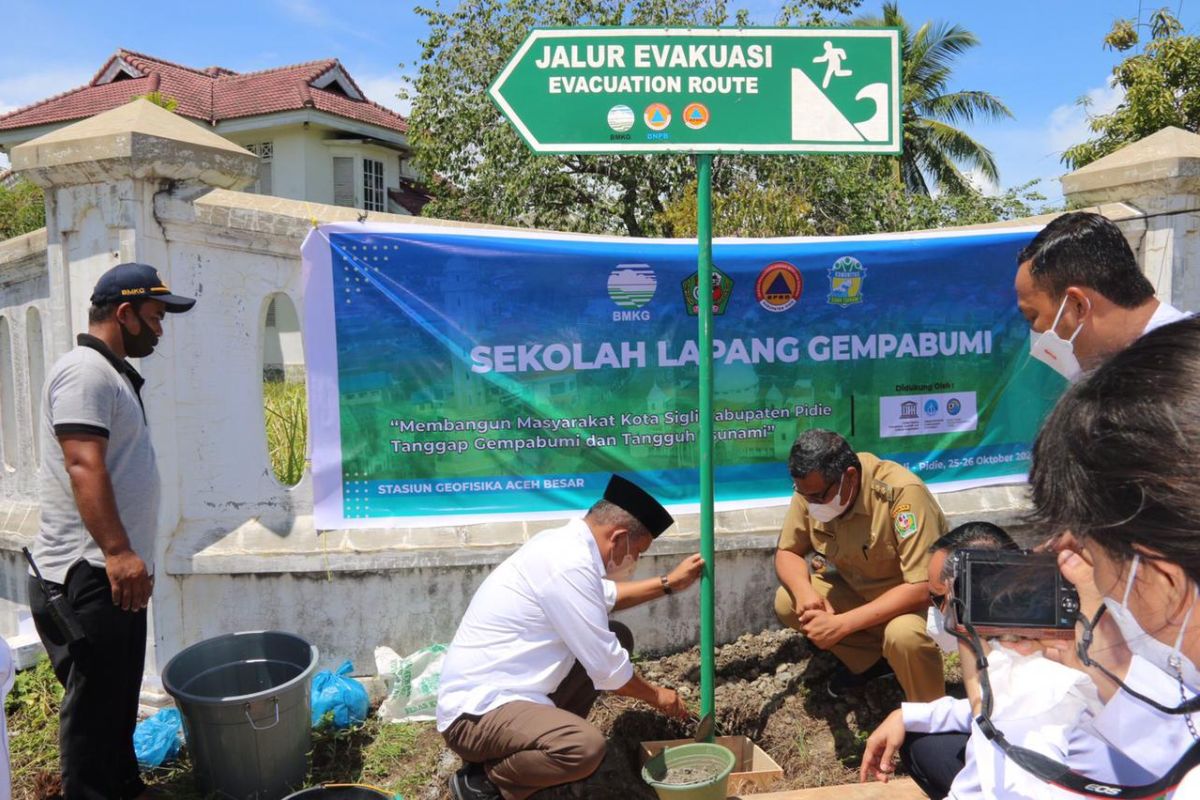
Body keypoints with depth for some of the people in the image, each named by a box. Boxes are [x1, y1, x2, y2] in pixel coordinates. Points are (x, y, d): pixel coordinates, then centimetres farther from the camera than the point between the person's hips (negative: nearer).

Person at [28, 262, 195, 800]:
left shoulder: (114, 373, 18)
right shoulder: (85, 372, -13)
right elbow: (84, 465, -24)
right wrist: (118, 551, -30)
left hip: (114, 572, 10)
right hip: (88, 576, -10)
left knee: (120, 696, 19)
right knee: (95, 702, -1)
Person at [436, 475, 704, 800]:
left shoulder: (563, 542, 4)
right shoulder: (569, 564, -24)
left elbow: (605, 595, 27)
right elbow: (606, 667, -18)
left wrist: (668, 583, 23)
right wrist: (656, 695, 0)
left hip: (503, 691, 10)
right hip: (476, 712, -10)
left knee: (617, 638, 10)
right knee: (586, 746, -33)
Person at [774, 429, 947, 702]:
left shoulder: (902, 492, -34)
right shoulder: (812, 487, -17)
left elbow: (922, 587, -33)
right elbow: (787, 552, -3)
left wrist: (842, 624, -35)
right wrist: (804, 590, -26)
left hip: (925, 597, -6)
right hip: (861, 590, 6)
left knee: (903, 635, -36)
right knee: (787, 603, -12)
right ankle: (871, 660, 9)